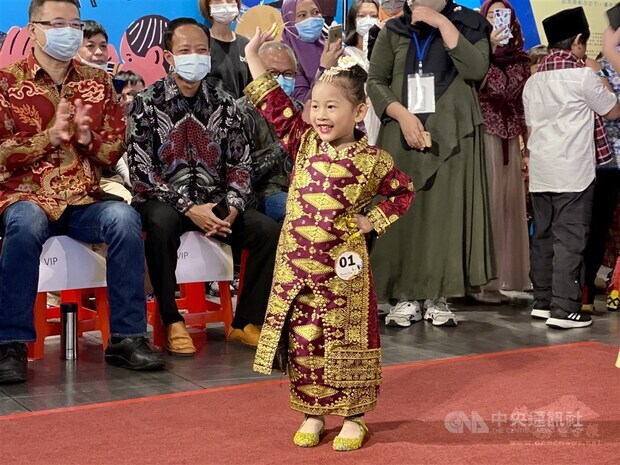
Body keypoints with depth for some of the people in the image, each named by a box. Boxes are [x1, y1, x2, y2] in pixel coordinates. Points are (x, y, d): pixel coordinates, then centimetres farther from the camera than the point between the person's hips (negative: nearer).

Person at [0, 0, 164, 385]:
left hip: (83, 202, 3)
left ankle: (127, 337, -19)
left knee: (124, 218, -29)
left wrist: (87, 136, -9)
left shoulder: (98, 82, 13)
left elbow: (115, 150, 12)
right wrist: (51, 135, -15)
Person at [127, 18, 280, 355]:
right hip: (164, 202, -4)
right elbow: (141, 172, -12)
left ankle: (246, 322, -3)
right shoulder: (147, 103, -4)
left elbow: (240, 163, 7)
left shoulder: (223, 103, 8)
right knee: (162, 224, -37)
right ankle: (172, 322, -21)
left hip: (214, 203, 4)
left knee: (270, 231, -17)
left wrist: (233, 207, -12)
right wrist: (188, 208, -21)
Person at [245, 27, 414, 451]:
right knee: (302, 344, 10)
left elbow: (405, 192, 8)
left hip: (343, 270, -3)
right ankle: (312, 415, 25)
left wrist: (373, 221, -2)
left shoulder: (372, 160, -5)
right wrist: (253, 56, -2)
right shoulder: (304, 143, 3)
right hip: (296, 267, 3)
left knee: (347, 343, 7)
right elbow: (275, 106, 1)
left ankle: (354, 418, 21)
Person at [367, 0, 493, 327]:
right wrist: (402, 115, -11)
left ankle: (438, 298, 4)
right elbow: (375, 81, 5)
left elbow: (476, 70, -11)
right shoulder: (394, 31, 11)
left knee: (447, 213, -3)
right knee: (402, 212, -1)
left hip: (452, 138, -1)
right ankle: (405, 297, 6)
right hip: (402, 137, 1)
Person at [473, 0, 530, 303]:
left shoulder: (519, 60, 14)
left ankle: (502, 276, 11)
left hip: (509, 140, 5)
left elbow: (525, 106, 15)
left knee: (507, 205, 5)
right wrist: (489, 48, -18)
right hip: (481, 136, -5)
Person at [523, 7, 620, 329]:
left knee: (543, 237, 12)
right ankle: (564, 310, -4)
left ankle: (542, 302, 17)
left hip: (540, 173, 6)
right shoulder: (582, 75, -8)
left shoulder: (533, 80, 11)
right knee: (570, 240, -4)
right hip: (572, 173, -6)